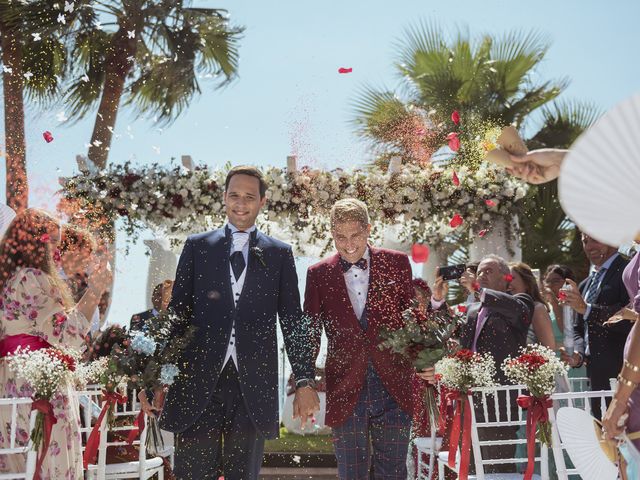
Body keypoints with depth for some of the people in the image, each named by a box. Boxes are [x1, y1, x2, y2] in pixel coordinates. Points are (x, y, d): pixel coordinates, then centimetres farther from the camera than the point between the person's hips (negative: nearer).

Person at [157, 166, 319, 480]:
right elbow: (177, 310, 9)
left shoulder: (279, 254, 10)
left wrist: (305, 381, 1)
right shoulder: (197, 246, 10)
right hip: (198, 381, 0)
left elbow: (293, 321, 8)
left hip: (253, 384, 1)